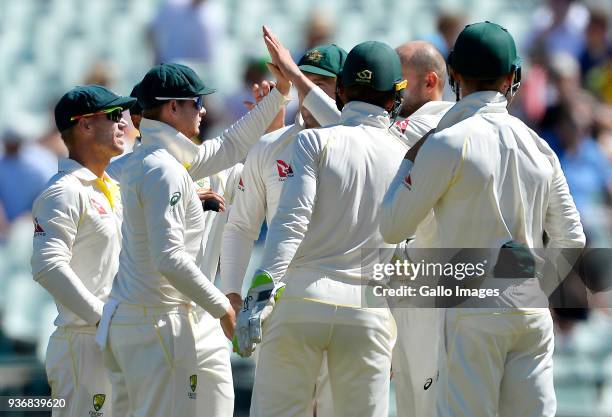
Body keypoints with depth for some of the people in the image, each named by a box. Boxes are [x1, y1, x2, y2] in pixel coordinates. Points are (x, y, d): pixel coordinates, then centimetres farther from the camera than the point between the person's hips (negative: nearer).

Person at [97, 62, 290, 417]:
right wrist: (222, 308, -16)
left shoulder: (145, 162, 14)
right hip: (158, 321, -10)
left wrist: (280, 94, 24)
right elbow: (169, 258, -24)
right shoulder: (164, 171, -16)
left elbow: (230, 147, 24)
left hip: (126, 318, 10)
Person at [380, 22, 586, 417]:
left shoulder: (448, 143, -9)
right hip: (534, 313, 5)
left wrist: (410, 161, 9)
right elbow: (571, 239, 11)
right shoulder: (538, 145, 8)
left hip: (474, 314, -5)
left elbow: (393, 228, -3)